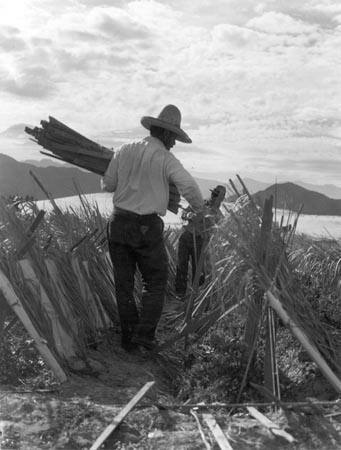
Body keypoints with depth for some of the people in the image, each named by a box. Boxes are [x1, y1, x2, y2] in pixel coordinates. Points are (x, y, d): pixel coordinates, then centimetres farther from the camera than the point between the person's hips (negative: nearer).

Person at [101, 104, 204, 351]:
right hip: (146, 228, -4)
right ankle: (145, 333, 4)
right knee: (156, 282, 12)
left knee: (124, 283, 14)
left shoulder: (125, 150, 5)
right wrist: (200, 206, 0)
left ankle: (129, 337, 18)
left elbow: (108, 184, 12)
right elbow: (190, 187, -20)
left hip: (118, 223, 5)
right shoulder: (166, 159, -9)